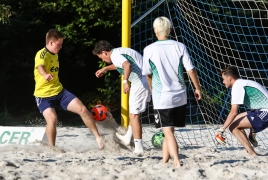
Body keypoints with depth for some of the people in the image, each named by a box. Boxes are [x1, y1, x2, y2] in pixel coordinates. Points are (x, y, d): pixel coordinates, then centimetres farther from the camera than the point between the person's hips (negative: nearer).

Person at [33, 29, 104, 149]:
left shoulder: (55, 55, 11)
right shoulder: (42, 54, -17)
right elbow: (40, 66, -41)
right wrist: (45, 75, -62)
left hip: (59, 91, 7)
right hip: (43, 95, -7)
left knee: (82, 109, -6)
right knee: (52, 119, -27)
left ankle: (98, 137, 5)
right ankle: (52, 149, -8)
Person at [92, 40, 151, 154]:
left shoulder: (115, 55, -11)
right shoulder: (119, 51, 20)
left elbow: (127, 65, -32)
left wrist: (125, 81, -41)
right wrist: (105, 69, 52)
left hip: (140, 82, -10)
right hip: (146, 80, 10)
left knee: (134, 115, -4)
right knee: (134, 111, 25)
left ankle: (138, 147, -4)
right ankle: (127, 138, 38)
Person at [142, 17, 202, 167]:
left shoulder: (149, 50, -6)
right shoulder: (179, 47, -1)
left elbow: (148, 74, 5)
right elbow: (191, 70, -3)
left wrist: (152, 89, 24)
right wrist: (198, 88, 11)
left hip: (161, 97, -3)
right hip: (180, 96, 3)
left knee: (168, 132, -4)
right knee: (169, 131, 18)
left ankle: (177, 162, -18)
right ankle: (165, 160, 26)